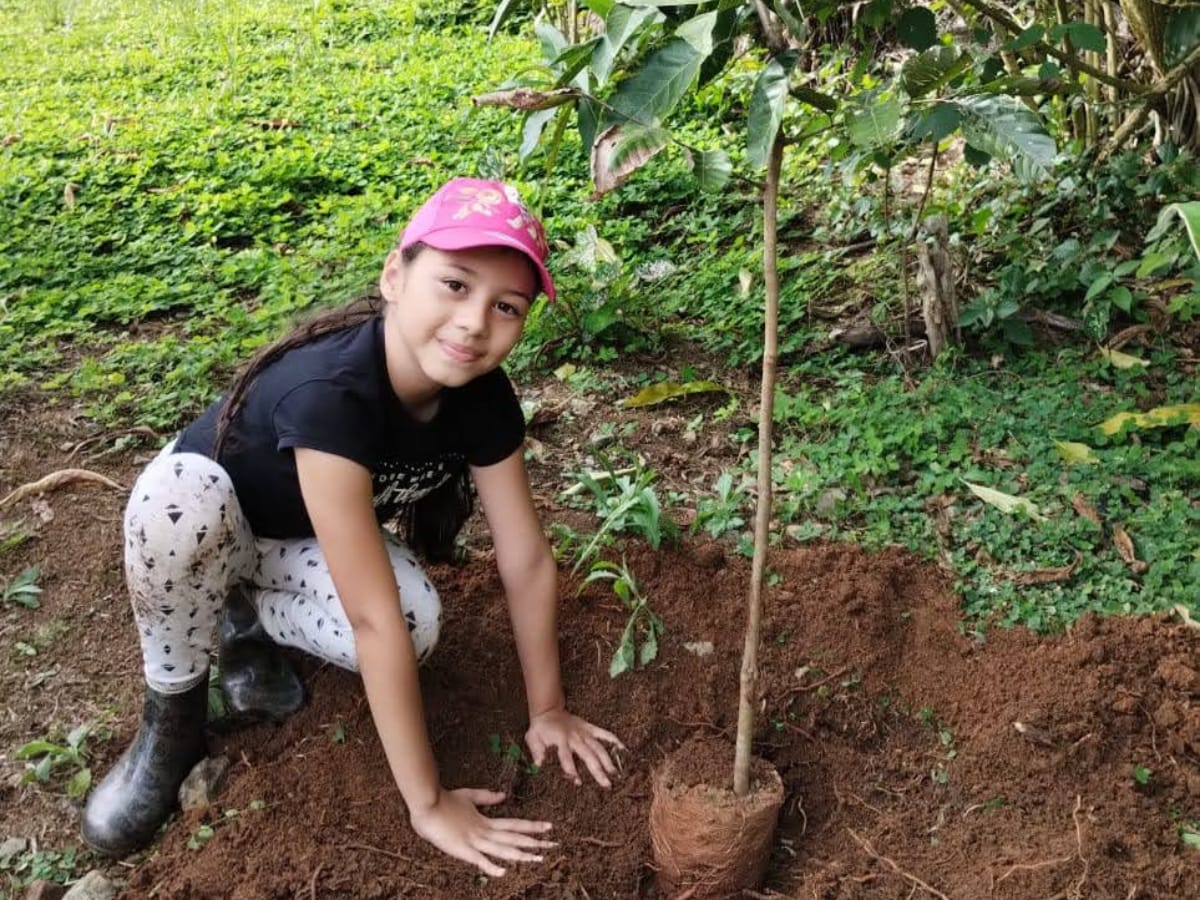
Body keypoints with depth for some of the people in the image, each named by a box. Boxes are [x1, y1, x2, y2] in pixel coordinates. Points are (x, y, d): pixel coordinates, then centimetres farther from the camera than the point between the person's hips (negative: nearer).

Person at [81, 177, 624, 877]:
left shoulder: (483, 397, -23)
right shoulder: (328, 391, -42)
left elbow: (529, 561, -14)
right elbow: (372, 616, -42)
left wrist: (549, 712, -8)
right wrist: (428, 802, -37)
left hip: (309, 545, 4)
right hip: (202, 520, -3)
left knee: (419, 624, -27)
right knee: (179, 495, -39)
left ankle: (250, 622, 5)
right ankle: (173, 716, -12)